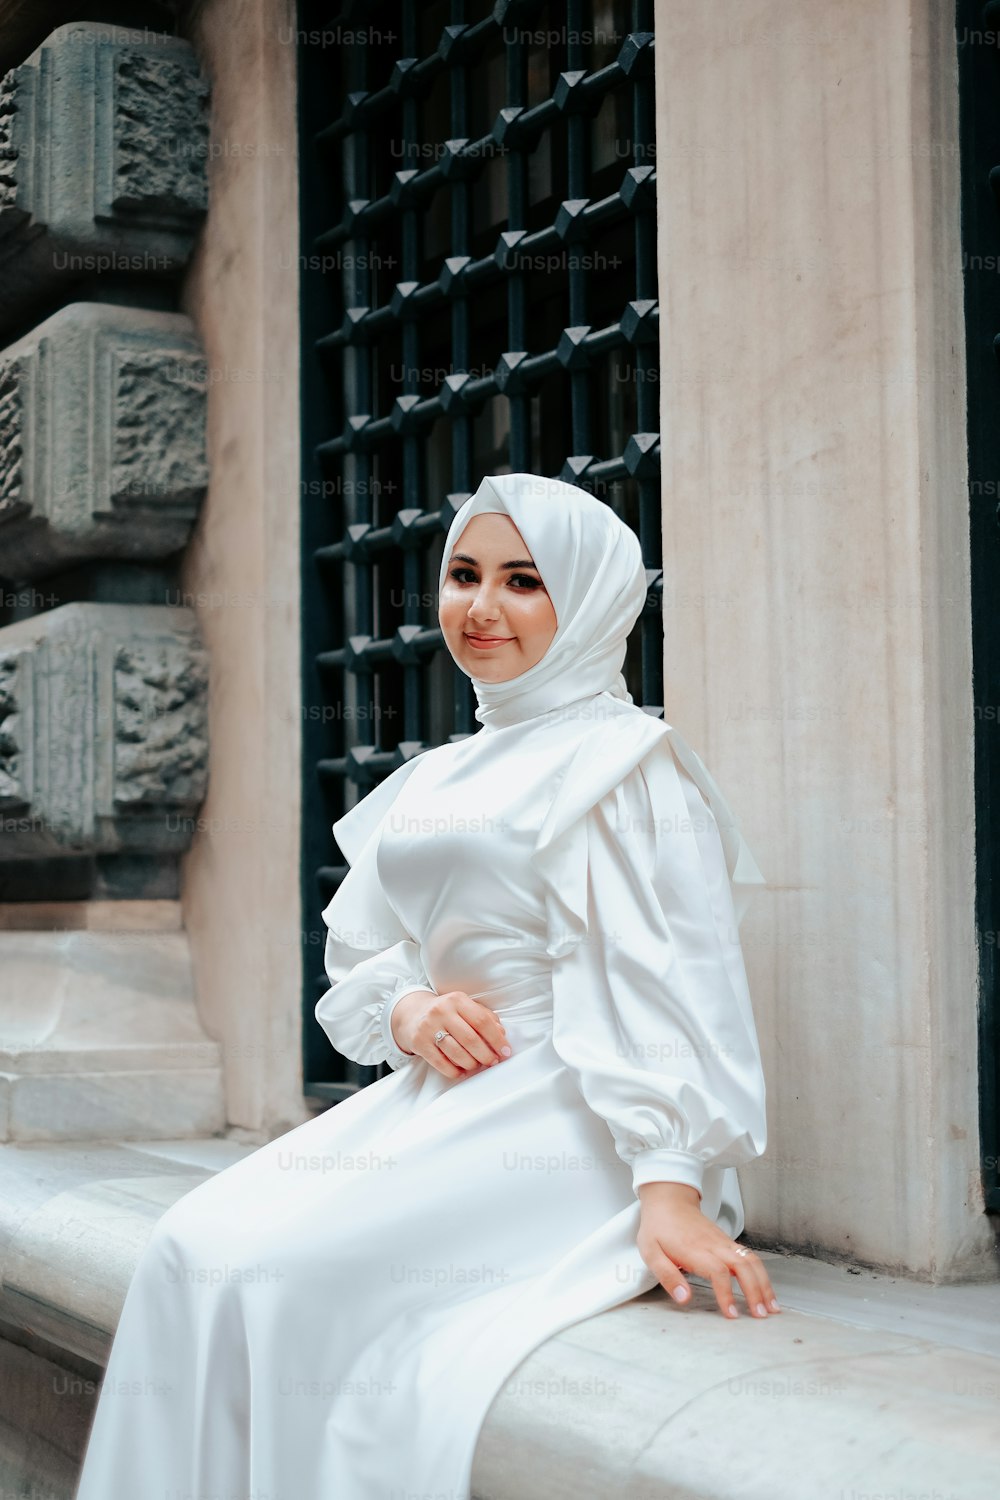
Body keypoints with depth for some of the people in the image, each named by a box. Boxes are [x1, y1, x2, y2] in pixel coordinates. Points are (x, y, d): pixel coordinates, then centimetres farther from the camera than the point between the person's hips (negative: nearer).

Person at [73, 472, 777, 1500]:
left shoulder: (621, 763, -4)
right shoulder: (434, 780, 19)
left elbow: (659, 980, -13)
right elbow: (359, 954, 20)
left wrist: (672, 1189, -23)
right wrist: (409, 1012, -4)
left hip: (562, 1129, -7)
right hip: (440, 1098, 7)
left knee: (276, 1270, -24)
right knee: (193, 1244, -14)